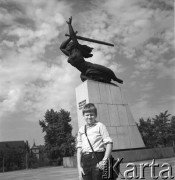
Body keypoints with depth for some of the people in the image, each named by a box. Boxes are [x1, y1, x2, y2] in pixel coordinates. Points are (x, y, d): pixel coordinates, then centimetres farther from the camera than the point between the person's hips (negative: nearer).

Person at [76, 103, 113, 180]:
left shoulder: (100, 126, 2)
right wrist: (79, 166, 5)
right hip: (85, 161, 4)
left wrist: (104, 160, -13)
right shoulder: (81, 130, 14)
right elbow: (79, 148, 12)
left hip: (97, 159, -4)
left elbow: (109, 143, -4)